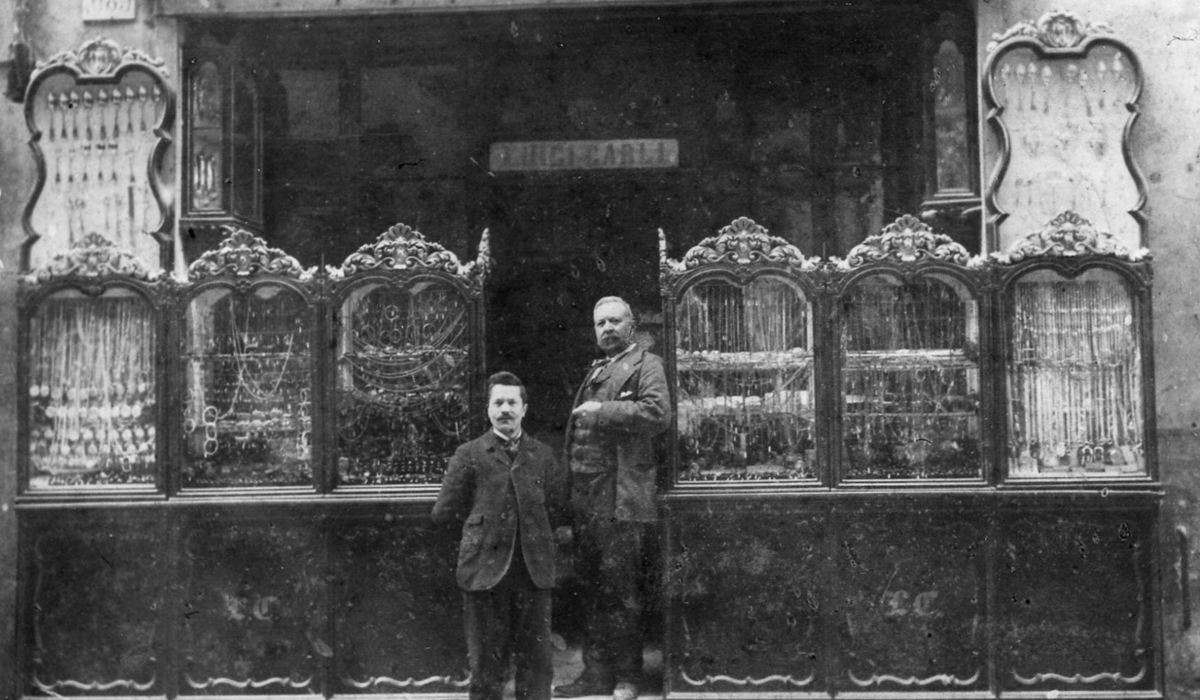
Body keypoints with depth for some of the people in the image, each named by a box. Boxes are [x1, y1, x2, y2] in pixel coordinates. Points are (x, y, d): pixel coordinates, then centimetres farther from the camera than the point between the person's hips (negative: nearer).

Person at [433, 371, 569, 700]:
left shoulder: (543, 455, 8)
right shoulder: (469, 455, 1)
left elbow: (562, 511, 10)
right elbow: (444, 512, 1)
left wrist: (533, 529, 3)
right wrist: (481, 519, 5)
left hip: (534, 570, 2)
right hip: (486, 570, -2)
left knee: (536, 663, 7)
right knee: (487, 664, 7)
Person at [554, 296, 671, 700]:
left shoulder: (645, 364, -2)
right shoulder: (596, 370, 22)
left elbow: (658, 413, -19)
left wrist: (601, 411, -14)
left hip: (619, 495, -7)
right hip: (585, 493, 7)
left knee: (619, 589, -1)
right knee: (591, 587, 12)